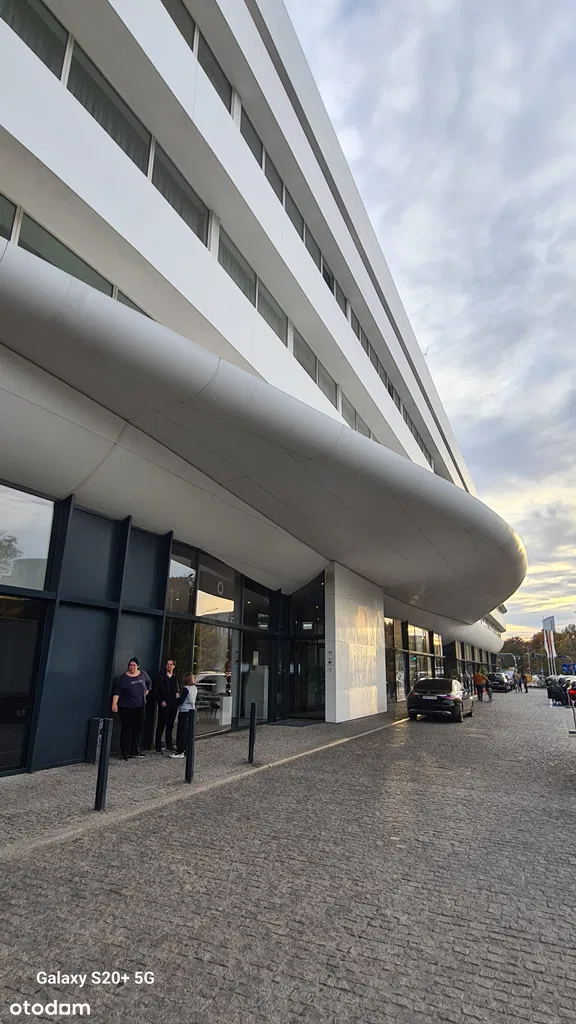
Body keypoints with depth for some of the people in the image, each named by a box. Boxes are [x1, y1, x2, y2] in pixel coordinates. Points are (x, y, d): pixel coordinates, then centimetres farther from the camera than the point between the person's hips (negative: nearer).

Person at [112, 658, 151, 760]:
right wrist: (114, 704, -22)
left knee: (137, 729, 10)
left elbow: (148, 683, 21)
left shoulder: (143, 674, 2)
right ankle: (125, 753, 6)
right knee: (127, 729, -3)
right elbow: (117, 691, -14)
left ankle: (135, 751, 23)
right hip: (126, 707, -5)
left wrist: (145, 693, 16)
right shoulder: (124, 677, -10)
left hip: (139, 707, 5)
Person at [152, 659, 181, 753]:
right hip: (164, 705, -5)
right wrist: (161, 701, -12)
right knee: (161, 725, -4)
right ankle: (158, 746, 2)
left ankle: (169, 745, 20)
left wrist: (178, 694, 0)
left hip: (173, 705, 5)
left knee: (170, 726, 11)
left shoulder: (176, 677, 12)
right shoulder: (160, 676, -4)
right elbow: (155, 691, -4)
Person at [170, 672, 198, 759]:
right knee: (187, 731, 16)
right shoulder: (195, 688, 6)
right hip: (192, 710, 8)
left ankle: (180, 752, -2)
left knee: (181, 731, -3)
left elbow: (181, 700, -18)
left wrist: (177, 698, 1)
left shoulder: (186, 689, -17)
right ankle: (186, 749, 23)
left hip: (184, 711, -8)